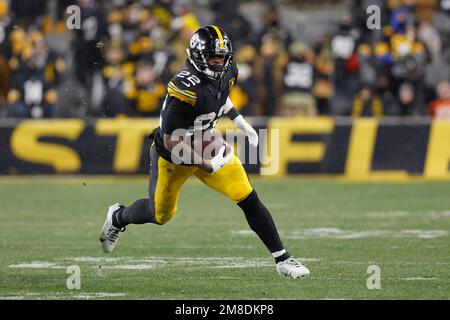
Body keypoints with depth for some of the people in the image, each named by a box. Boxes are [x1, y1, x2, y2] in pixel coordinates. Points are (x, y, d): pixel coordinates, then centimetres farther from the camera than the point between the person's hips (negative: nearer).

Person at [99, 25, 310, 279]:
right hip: (172, 154, -5)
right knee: (160, 215, 16)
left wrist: (239, 121, 8)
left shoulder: (227, 72, -11)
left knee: (249, 200, -9)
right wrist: (207, 166, -27)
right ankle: (118, 217, 49)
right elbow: (171, 142, -30)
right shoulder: (186, 89, -35)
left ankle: (282, 259, -2)